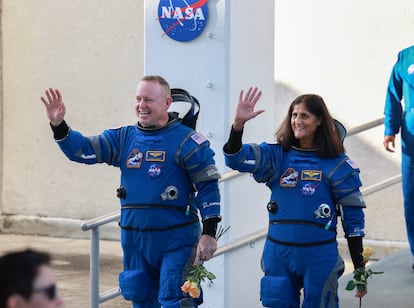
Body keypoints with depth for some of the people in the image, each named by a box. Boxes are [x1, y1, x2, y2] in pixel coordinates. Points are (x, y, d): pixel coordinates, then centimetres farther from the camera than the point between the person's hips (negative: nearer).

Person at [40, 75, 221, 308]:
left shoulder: (186, 140, -7)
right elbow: (82, 150, 6)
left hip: (176, 240, -6)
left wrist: (209, 233, -13)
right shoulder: (124, 138, 9)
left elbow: (208, 186, -8)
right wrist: (59, 125, -11)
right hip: (135, 240, 6)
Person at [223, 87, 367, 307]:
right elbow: (235, 159, -9)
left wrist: (360, 269, -1)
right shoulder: (276, 156, 5)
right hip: (278, 254, 3)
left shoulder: (337, 164, -2)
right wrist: (238, 122, -26)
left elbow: (353, 217, 0)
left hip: (319, 256, -3)